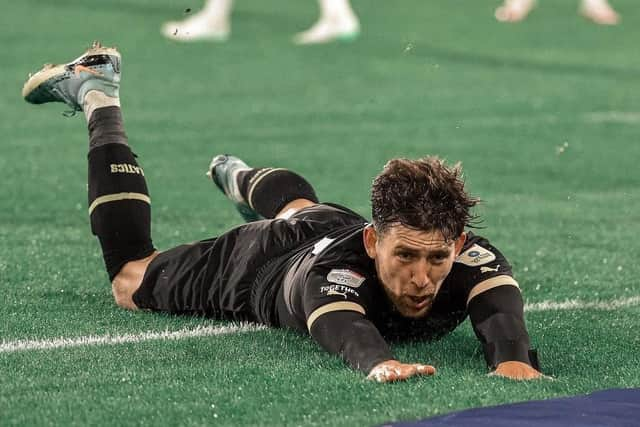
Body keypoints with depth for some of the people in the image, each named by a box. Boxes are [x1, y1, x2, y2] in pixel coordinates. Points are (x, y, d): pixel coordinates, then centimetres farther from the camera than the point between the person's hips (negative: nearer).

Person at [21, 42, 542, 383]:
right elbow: (343, 328, -71)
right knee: (129, 282, 23)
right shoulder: (339, 272, -51)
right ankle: (96, 92, 37)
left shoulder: (470, 257, -43)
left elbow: (498, 304, -60)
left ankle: (239, 177, 74)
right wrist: (379, 362, -93)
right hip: (258, 261, -4)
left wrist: (513, 359, -82)